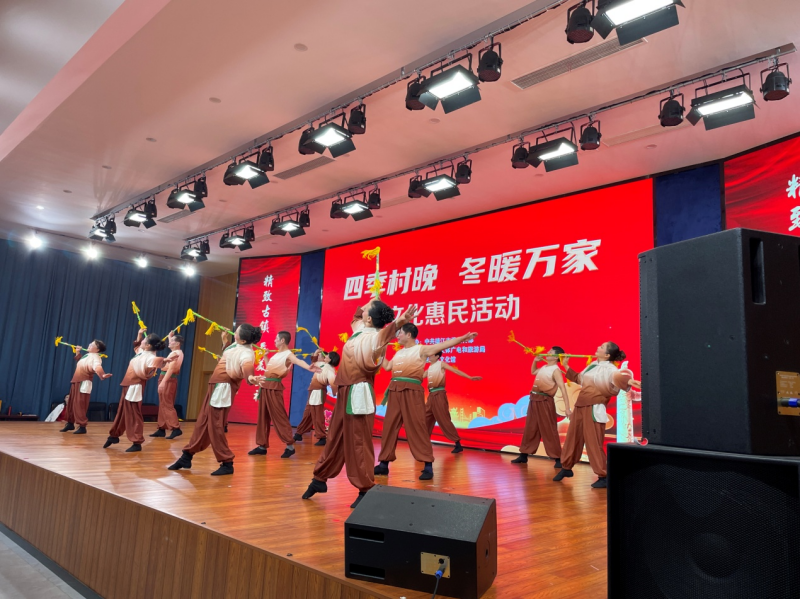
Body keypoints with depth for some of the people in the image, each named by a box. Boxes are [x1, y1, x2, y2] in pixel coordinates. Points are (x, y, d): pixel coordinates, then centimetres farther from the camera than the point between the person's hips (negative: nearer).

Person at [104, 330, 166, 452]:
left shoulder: (151, 358, -22)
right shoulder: (142, 351, 6)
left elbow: (148, 374, -39)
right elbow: (136, 345, 29)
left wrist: (158, 363, -54)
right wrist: (140, 334, 17)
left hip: (135, 387, -9)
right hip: (128, 385, 9)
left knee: (133, 415, -3)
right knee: (121, 412, 21)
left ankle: (137, 443, 4)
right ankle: (114, 436, 36)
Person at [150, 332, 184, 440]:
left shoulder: (175, 354, -16)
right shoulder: (177, 352, 13)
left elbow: (171, 369, -24)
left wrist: (163, 382, -28)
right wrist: (170, 337, 30)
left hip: (168, 380, -10)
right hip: (168, 379, 10)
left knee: (167, 405, -11)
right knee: (163, 405, 10)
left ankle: (176, 428, -15)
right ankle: (162, 429, 12)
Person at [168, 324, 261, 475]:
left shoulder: (246, 353, -24)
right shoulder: (237, 344, 4)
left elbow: (246, 365, -47)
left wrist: (250, 377, -66)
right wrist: (225, 342, 20)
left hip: (224, 388, -10)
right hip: (215, 385, 10)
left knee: (215, 426, -6)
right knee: (202, 422, 17)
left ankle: (227, 464, 5)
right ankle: (187, 457, 29)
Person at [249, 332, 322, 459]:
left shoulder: (288, 354, -10)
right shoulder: (277, 354, 18)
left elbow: (299, 361, -32)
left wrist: (309, 367, -50)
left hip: (274, 387, -9)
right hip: (265, 386, 9)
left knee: (279, 416, -9)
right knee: (263, 416, 11)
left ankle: (290, 446, -4)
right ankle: (262, 446, 18)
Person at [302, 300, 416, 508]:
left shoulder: (373, 337, -19)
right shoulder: (359, 329, 8)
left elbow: (385, 334, -45)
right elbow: (356, 317, 35)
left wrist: (398, 323, -62)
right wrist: (362, 308, 19)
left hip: (358, 394, -9)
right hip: (345, 392, 9)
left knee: (358, 443, -3)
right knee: (335, 439, 18)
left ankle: (366, 490, 8)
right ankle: (319, 480, 30)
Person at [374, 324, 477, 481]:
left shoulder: (422, 349, 2)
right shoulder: (398, 353, 22)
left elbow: (445, 344, -6)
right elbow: (387, 367, 32)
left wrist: (464, 337, -15)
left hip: (412, 391, -6)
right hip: (394, 391, 6)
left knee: (417, 426, -9)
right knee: (389, 426, 7)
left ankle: (428, 466, -5)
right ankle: (384, 464, 16)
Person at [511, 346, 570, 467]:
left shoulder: (556, 370, -11)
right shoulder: (544, 368, 14)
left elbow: (563, 389, -19)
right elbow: (533, 372, 37)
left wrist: (567, 408, -27)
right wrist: (535, 360, 20)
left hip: (545, 402, -8)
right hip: (534, 400, 8)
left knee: (549, 431, -4)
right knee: (530, 429, 13)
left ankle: (558, 459, 3)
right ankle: (523, 456, 21)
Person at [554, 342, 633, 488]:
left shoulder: (610, 369, -12)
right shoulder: (593, 365, 15)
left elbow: (620, 378, -33)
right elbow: (578, 379, 29)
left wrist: (628, 381, -55)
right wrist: (566, 366, 35)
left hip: (594, 409, -8)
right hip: (580, 406, 8)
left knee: (593, 443, -6)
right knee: (572, 438, 17)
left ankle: (603, 477, 5)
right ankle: (566, 468, 32)